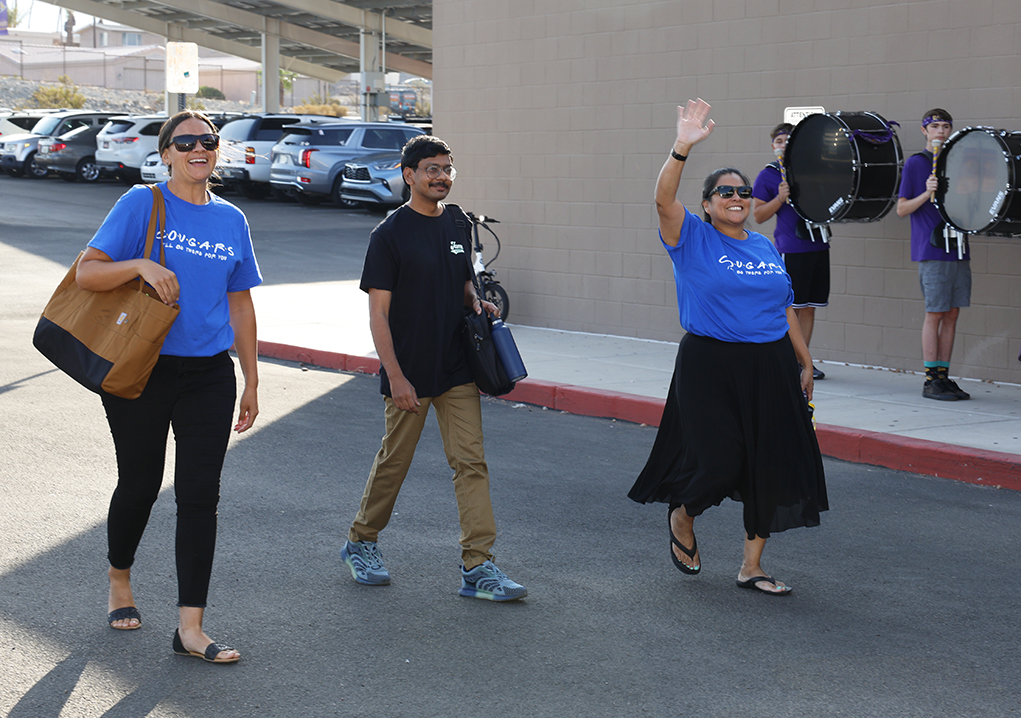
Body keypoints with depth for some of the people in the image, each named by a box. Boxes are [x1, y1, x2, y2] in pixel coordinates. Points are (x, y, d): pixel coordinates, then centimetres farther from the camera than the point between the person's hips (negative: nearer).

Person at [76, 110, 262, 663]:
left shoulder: (231, 220, 9)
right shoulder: (142, 204, -4)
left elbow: (240, 304, 15)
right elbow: (86, 273, -10)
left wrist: (251, 381, 13)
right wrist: (142, 265, -27)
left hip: (209, 374, 3)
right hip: (141, 369, -3)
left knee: (200, 494, -2)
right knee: (140, 485, 10)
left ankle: (190, 628, 1)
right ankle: (119, 580, 39)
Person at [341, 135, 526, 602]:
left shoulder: (457, 223, 9)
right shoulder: (390, 234, -9)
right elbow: (378, 313, -11)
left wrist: (475, 302, 0)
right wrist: (395, 375, -17)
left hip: (457, 370, 5)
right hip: (409, 373, -5)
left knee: (471, 462, -2)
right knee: (394, 461, 8)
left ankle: (477, 566, -1)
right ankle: (361, 542, 30)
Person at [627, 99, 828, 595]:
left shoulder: (766, 249, 13)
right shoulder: (693, 240, -2)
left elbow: (785, 311, 18)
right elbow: (664, 199, -19)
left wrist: (805, 363, 16)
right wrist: (682, 149, -30)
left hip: (770, 369, 5)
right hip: (710, 367, -5)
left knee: (771, 465, 5)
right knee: (719, 462, -10)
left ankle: (752, 567, 17)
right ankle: (682, 515, 25)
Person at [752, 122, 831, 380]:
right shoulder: (768, 175, 1)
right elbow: (758, 215, -1)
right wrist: (780, 198, -15)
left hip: (818, 244, 5)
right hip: (791, 248, -5)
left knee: (809, 306, 7)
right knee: (790, 306, -4)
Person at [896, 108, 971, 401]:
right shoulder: (915, 163, -1)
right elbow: (901, 209, -4)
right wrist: (926, 194, -18)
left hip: (957, 248, 6)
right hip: (932, 250, -6)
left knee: (952, 313, 6)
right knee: (935, 313, -5)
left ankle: (944, 376, 12)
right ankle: (930, 380, 0)